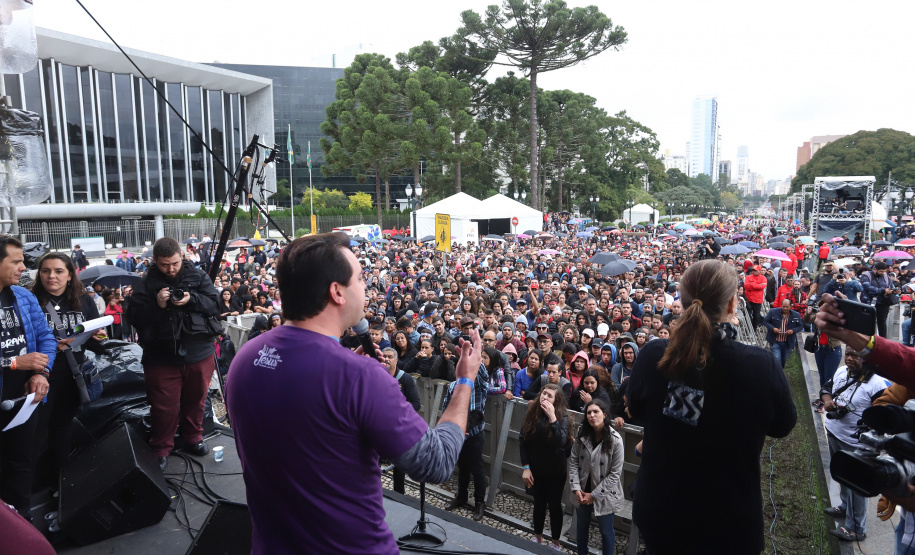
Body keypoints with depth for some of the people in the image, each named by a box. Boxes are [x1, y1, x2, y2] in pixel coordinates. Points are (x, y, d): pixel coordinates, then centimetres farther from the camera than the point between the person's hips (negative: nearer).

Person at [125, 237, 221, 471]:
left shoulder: (197, 276, 2)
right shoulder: (146, 284, 0)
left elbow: (215, 304, -5)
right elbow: (134, 316, -6)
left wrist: (191, 300, -21)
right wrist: (157, 305, -21)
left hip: (199, 353, 1)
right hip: (162, 357, -1)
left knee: (196, 400, 17)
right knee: (164, 407, 5)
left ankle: (193, 438, 37)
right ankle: (161, 449, 24)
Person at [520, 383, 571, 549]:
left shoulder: (562, 417, -17)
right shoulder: (532, 413, -9)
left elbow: (561, 442, -32)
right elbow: (523, 441, -4)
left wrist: (552, 417, -37)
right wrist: (525, 467, -7)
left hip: (556, 472, -3)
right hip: (536, 469, 3)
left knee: (554, 505, 12)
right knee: (539, 503, 19)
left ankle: (556, 542, 31)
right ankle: (538, 537, 40)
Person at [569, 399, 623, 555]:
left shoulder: (615, 440, -21)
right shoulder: (582, 434, -7)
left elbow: (615, 474, -17)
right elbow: (574, 461, -4)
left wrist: (594, 495, -14)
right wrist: (576, 488, -14)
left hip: (604, 494, -4)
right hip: (584, 491, 4)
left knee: (606, 530, 12)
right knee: (582, 526, 22)